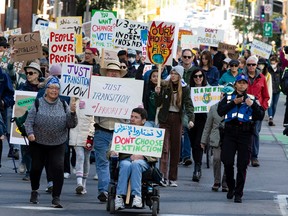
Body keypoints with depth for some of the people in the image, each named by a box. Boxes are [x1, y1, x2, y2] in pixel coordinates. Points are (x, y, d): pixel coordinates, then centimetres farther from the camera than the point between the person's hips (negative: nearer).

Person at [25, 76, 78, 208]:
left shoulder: (63, 105, 3)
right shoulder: (38, 103, -2)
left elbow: (72, 125, 1)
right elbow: (29, 120, -5)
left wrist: (72, 113, -16)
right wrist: (30, 133, -21)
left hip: (58, 145, 0)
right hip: (38, 143, 0)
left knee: (58, 168, -13)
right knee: (36, 168, 11)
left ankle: (56, 198, -8)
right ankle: (34, 191, 38)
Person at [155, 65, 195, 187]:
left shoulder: (185, 89, 3)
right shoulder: (164, 86, 2)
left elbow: (188, 104, -6)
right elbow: (158, 104, 4)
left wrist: (190, 119, -21)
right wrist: (158, 94, -15)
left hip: (177, 119, 1)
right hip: (165, 118, -1)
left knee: (176, 149, 5)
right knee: (165, 147, -11)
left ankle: (173, 178, 10)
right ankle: (163, 176, -17)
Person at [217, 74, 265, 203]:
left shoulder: (252, 99, 11)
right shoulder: (228, 98, 12)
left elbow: (260, 116, 3)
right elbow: (220, 111, -4)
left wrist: (252, 105, -11)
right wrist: (234, 103, -10)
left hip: (245, 134, 0)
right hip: (230, 133, 0)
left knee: (242, 165, -1)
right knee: (227, 162, -5)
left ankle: (238, 193, 6)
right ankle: (231, 187, 18)